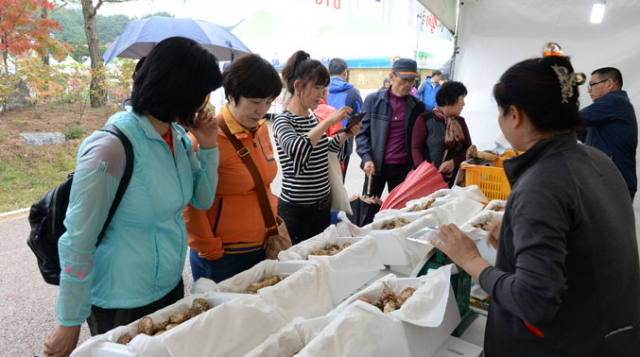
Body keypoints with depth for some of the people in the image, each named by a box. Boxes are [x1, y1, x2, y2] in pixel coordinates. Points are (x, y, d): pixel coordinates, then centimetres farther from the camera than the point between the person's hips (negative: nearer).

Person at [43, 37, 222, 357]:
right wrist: (69, 324, -11)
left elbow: (203, 200, 7)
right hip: (122, 306, -7)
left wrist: (208, 148, -8)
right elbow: (77, 243, -20)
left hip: (170, 286, 7)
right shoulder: (113, 148, -26)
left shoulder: (178, 136, -3)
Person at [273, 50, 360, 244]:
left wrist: (344, 135, 4)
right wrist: (328, 122, -31)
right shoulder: (283, 121, -15)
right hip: (296, 210, -7)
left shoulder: (313, 117, 7)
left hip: (323, 206, 7)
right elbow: (296, 151, -36)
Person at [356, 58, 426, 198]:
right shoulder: (373, 100, 1)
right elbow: (362, 132, 0)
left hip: (403, 167, 1)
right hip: (375, 166, -1)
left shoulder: (417, 105, 5)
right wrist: (367, 158, -12)